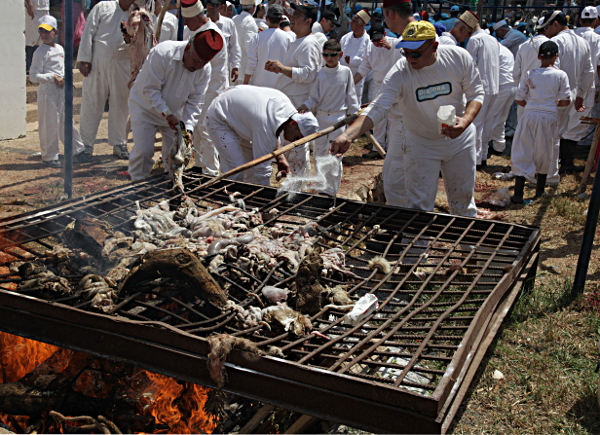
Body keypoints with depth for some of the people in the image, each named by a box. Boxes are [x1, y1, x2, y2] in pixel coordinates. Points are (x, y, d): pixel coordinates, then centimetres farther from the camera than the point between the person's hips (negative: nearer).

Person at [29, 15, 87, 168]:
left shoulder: (60, 49, 12)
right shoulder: (40, 52, -9)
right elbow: (33, 76, -14)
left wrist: (65, 78, 5)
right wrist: (53, 78, -17)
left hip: (62, 91, 7)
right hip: (47, 92, -7)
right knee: (50, 125, -3)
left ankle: (77, 151, 27)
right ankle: (49, 157, 7)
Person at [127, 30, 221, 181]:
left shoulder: (205, 69, -16)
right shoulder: (162, 53, -31)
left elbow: (194, 102, -11)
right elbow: (150, 89, -26)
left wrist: (188, 128, -23)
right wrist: (166, 114, -33)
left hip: (173, 111, 4)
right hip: (145, 106, -4)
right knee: (143, 151, -10)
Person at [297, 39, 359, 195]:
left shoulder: (346, 72, -2)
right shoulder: (319, 74, -1)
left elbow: (350, 94, 5)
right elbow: (314, 97, 1)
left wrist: (353, 112, 7)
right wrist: (306, 106, -17)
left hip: (339, 118, -2)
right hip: (321, 117, 2)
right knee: (319, 153, 8)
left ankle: (330, 190, 5)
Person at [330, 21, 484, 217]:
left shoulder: (459, 57, -17)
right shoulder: (399, 73, -23)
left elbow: (476, 93, -6)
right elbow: (377, 108, -31)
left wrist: (466, 121, -27)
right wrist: (348, 135, -47)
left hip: (460, 139, 2)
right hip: (421, 144, -1)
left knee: (463, 201, 14)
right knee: (419, 207, 0)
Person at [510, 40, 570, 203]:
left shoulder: (529, 74, 0)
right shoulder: (561, 75, -3)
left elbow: (519, 100, 1)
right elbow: (566, 101, -1)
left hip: (530, 115, 0)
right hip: (549, 117, 0)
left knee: (523, 153, 4)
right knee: (545, 154, 16)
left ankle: (518, 194, -2)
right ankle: (540, 191, 28)